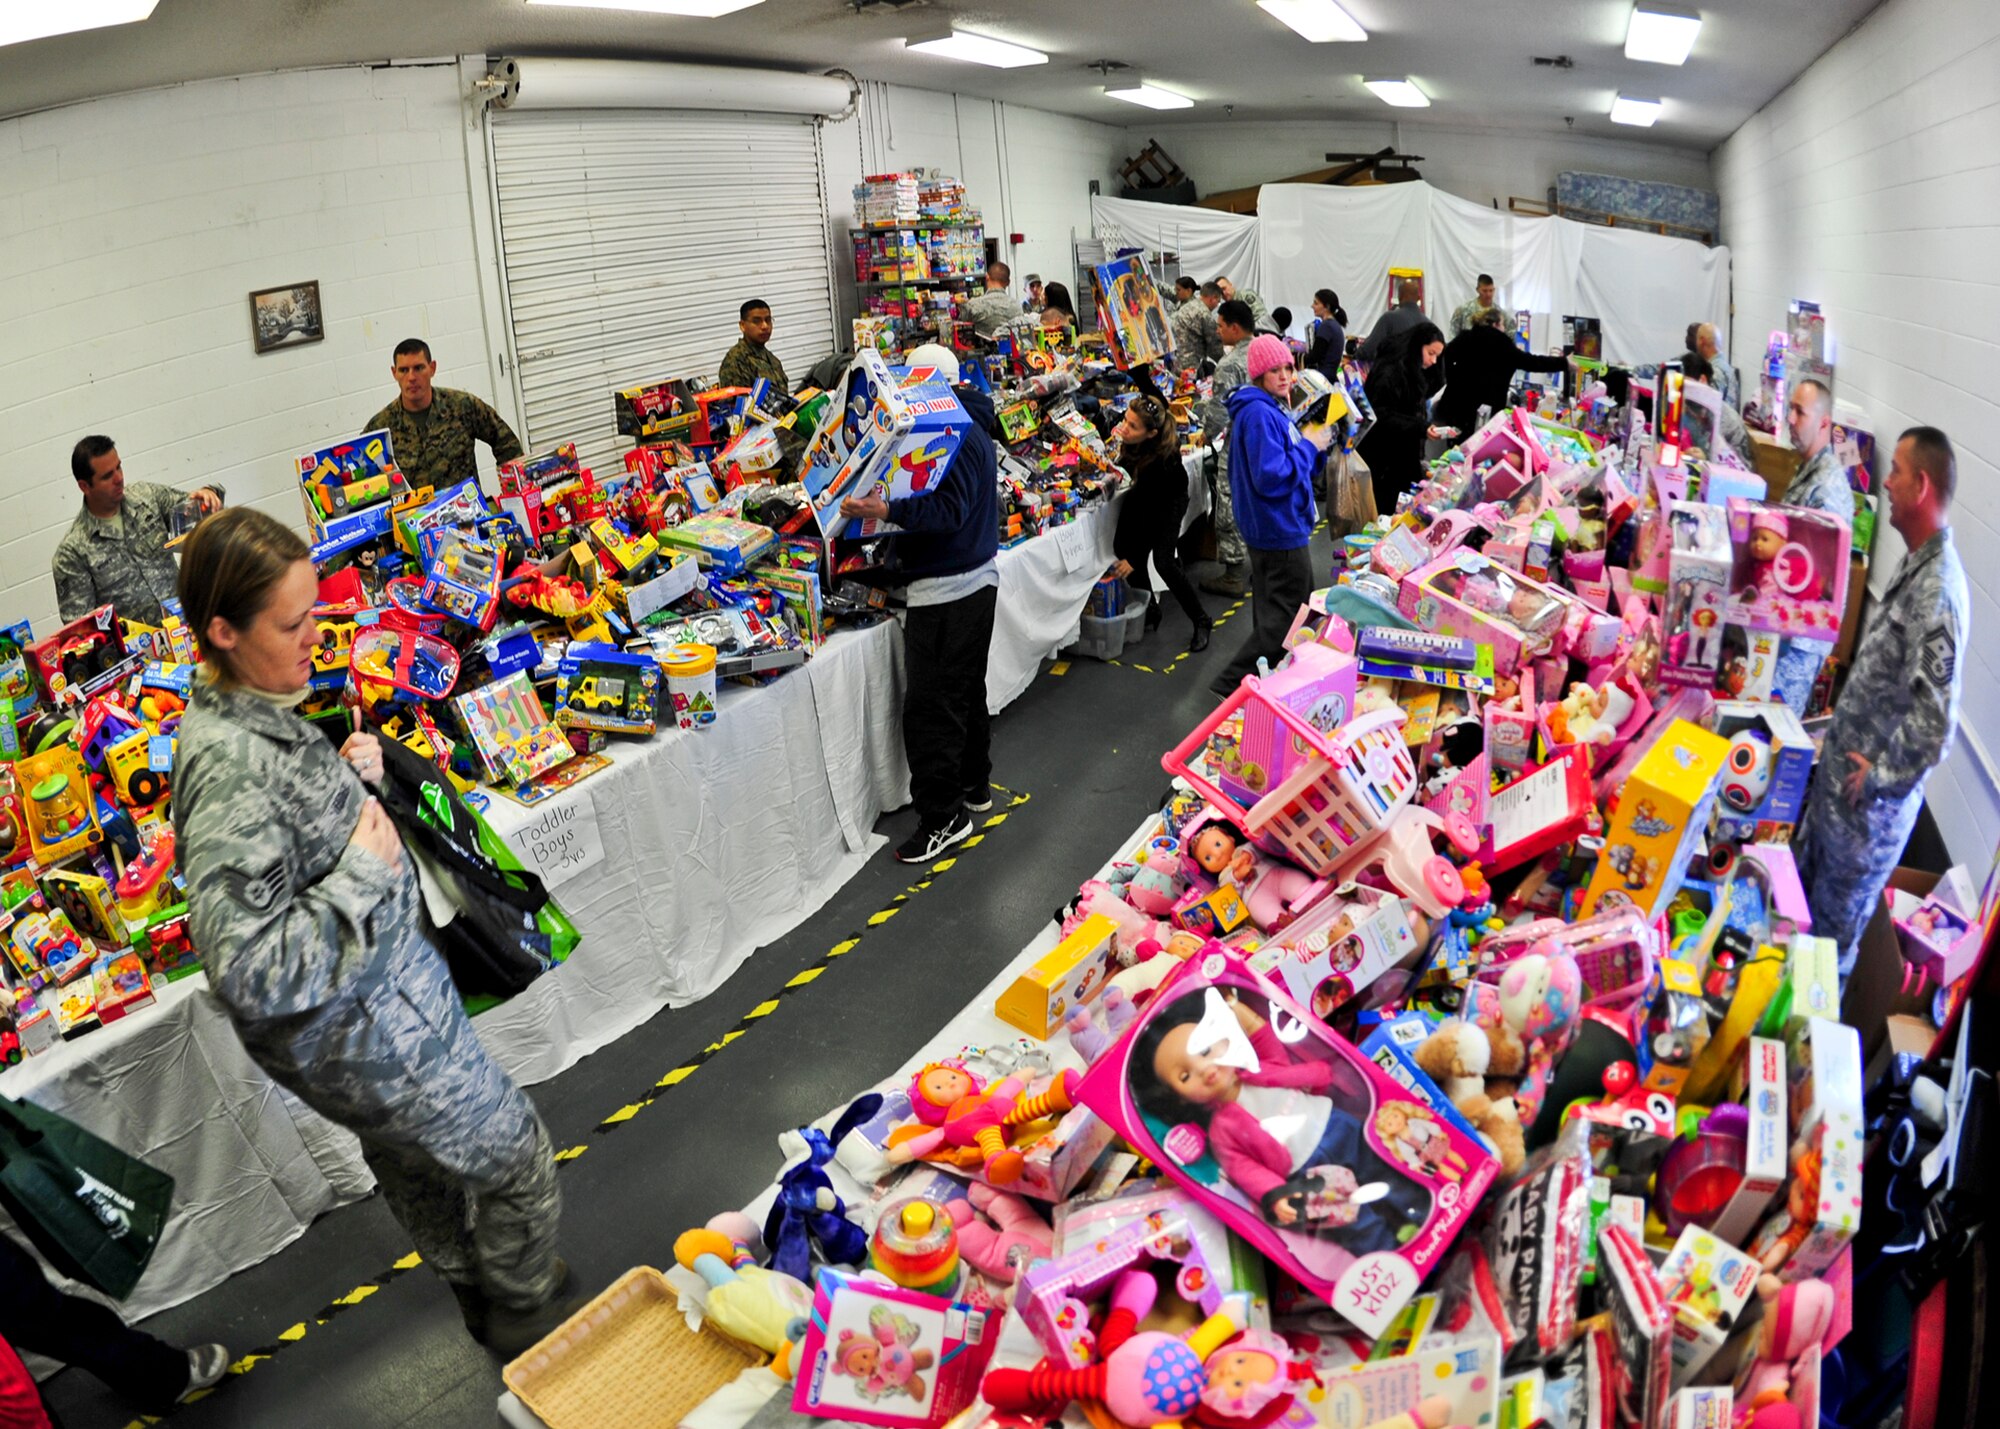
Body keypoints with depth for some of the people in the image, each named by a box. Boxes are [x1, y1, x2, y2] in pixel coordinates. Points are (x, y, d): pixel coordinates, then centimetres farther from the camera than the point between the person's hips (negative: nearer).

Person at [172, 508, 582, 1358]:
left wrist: (350, 778, -2)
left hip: (377, 989, 9)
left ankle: (483, 1303, 51)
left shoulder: (247, 711, -3)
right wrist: (362, 874, -28)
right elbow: (250, 971, -34)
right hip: (365, 1030, -9)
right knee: (515, 1161, 11)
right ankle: (533, 1319, 35)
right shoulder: (229, 765, -32)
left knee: (418, 1175, 29)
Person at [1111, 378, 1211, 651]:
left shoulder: (1162, 459, -40)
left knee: (1163, 562, -17)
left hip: (1169, 499, -7)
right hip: (1142, 493, 7)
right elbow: (1149, 386, -7)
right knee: (1123, 548, -2)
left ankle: (1201, 622, 0)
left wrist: (1135, 558, -31)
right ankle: (1151, 609, 17)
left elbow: (1152, 513, -34)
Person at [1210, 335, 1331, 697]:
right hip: (1281, 530, -10)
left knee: (1273, 612, 20)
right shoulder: (1260, 415, -22)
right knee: (1286, 615, -3)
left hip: (1276, 527, 10)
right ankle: (1232, 684, 0)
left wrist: (1316, 444, 0)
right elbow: (1271, 477, -28)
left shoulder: (1272, 408, 11)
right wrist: (1309, 446, -18)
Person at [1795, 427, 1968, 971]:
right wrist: (1844, 732, 15)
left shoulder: (1937, 591, -27)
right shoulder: (1914, 565, 4)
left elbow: (1933, 722, -30)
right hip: (1839, 774, 9)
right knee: (1809, 887, 25)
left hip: (1869, 802, -9)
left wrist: (1878, 777, -19)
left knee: (1833, 929, 11)